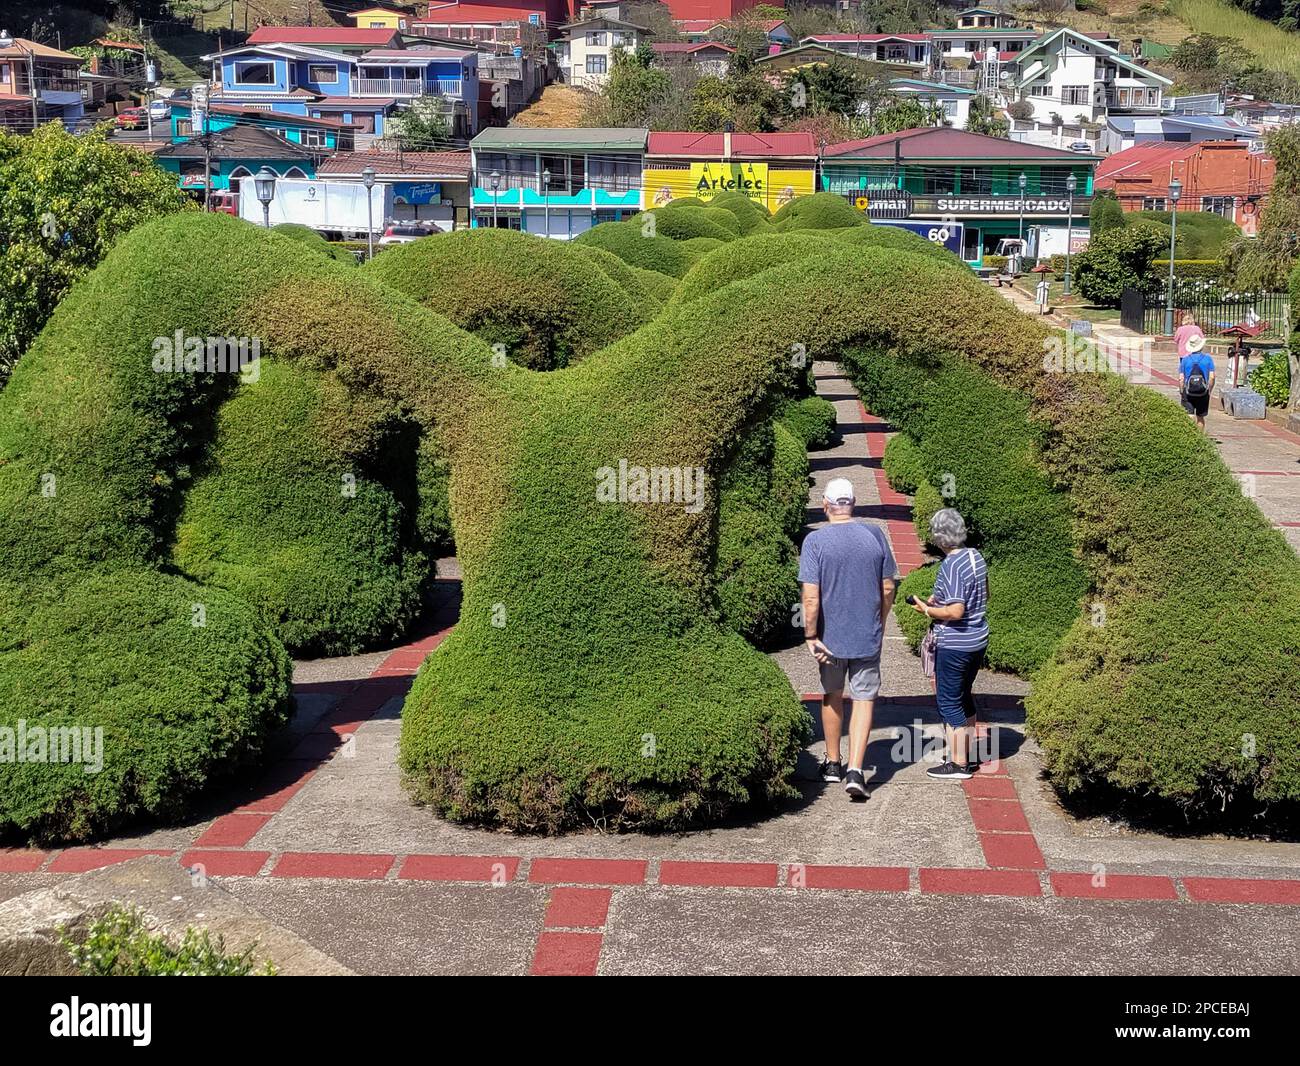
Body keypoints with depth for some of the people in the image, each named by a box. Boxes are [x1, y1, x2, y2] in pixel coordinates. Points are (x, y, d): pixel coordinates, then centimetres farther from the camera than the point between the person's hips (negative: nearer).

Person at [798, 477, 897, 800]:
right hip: (868, 637, 1)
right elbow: (888, 588, 3)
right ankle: (855, 771, -6)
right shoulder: (874, 536, -5)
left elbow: (811, 597, -18)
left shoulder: (815, 541, -14)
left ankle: (833, 764, 32)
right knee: (864, 701, 6)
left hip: (830, 637, -1)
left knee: (832, 697, 19)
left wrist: (811, 635, -8)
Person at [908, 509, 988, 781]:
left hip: (955, 645, -9)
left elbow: (955, 612, -27)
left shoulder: (951, 566, -23)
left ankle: (959, 764, 9)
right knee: (964, 697, 21)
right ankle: (970, 755, 31)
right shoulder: (975, 556, 4)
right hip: (978, 639, 9)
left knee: (949, 702, 3)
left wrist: (927, 609, -11)